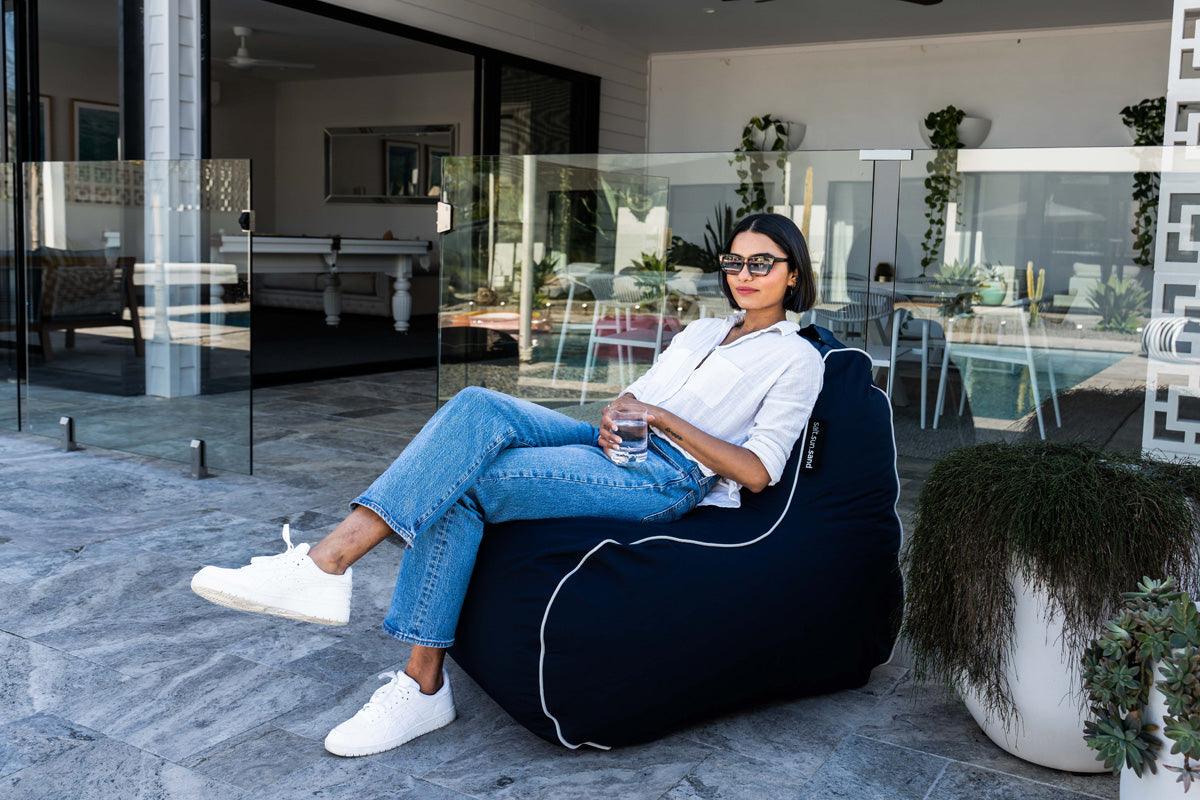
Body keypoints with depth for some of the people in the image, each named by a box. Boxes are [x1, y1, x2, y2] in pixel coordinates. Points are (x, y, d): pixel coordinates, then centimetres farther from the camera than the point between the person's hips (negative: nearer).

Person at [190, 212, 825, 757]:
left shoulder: (798, 359, 5)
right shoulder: (704, 329, 27)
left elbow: (756, 472, -6)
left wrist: (663, 416, -10)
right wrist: (614, 413, 1)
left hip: (666, 476, -6)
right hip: (614, 445, 6)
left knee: (461, 484, -26)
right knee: (477, 405, -25)